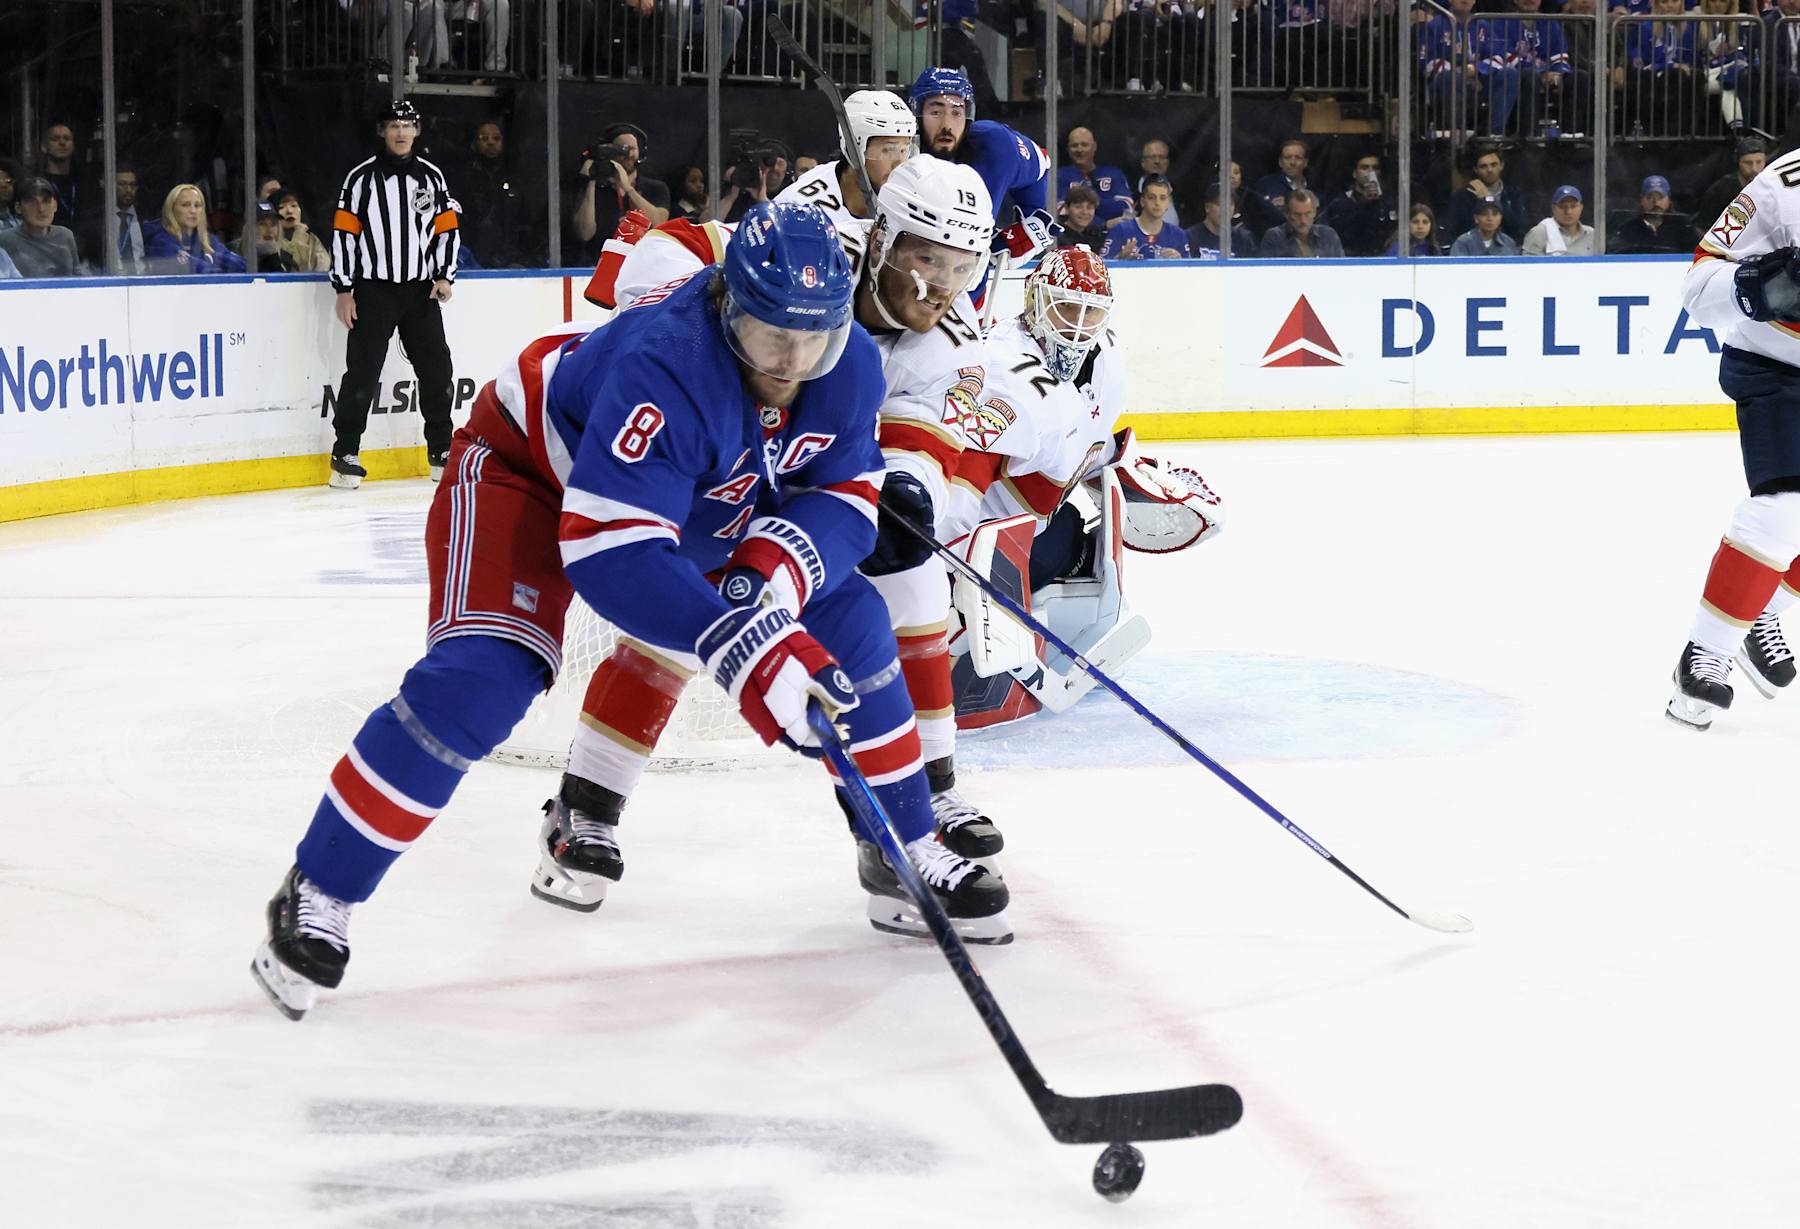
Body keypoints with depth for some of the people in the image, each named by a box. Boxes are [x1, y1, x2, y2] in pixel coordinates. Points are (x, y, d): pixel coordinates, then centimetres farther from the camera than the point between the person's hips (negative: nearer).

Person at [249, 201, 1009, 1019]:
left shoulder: (848, 369, -19)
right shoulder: (665, 368, -41)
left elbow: (844, 494, -9)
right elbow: (611, 555, -44)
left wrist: (781, 561, -31)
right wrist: (742, 645, -52)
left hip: (705, 498, 7)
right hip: (528, 466, -7)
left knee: (846, 627, 1)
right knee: (480, 680, -26)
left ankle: (910, 849, 20)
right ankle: (314, 901, -16)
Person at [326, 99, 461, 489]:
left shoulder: (431, 177, 8)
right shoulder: (362, 178, -3)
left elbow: (448, 229, 12)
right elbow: (344, 233, -3)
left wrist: (444, 277, 1)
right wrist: (344, 289, -6)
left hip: (421, 290, 4)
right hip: (373, 291, -4)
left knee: (436, 369, 4)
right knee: (362, 370, -5)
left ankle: (441, 451, 14)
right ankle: (345, 454, 0)